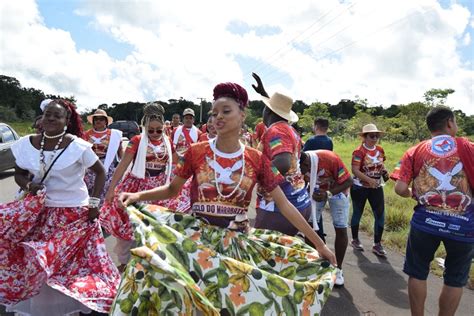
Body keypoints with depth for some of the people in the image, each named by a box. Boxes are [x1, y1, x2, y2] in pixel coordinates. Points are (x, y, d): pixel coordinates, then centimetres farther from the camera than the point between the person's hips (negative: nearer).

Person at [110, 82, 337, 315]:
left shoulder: (257, 160, -4)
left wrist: (319, 243, -1)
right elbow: (171, 190, 6)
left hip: (238, 241, 0)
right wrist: (137, 196, -13)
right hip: (196, 236, 0)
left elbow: (284, 204, -1)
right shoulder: (196, 152, -4)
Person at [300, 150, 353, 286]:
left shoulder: (330, 159, -39)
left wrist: (329, 194, -39)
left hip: (337, 190, -3)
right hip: (316, 190, 3)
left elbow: (348, 181, -27)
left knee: (341, 229, -4)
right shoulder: (300, 164, -27)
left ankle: (338, 268, 12)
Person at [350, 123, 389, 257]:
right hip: (360, 188, -5)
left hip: (376, 187, 5)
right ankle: (355, 240, 28)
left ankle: (377, 244, 15)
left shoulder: (380, 150, 3)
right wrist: (369, 180, -32)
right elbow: (355, 170, -23)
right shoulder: (359, 151, -17)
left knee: (380, 215, 3)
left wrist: (384, 172, -5)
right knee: (357, 213, 10)